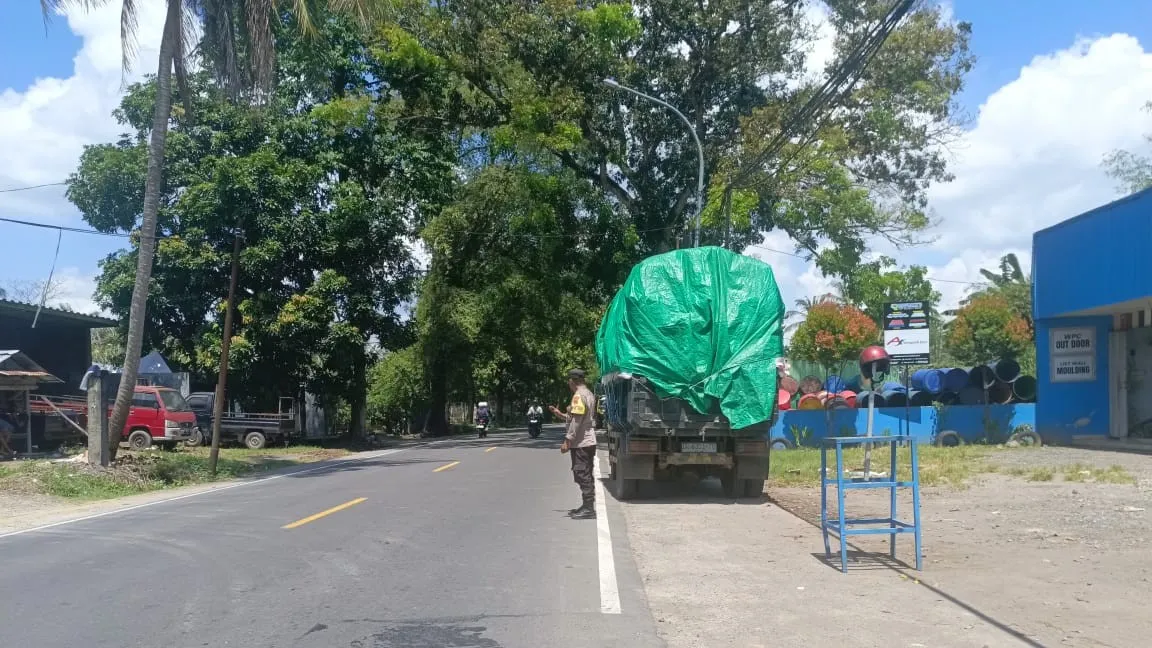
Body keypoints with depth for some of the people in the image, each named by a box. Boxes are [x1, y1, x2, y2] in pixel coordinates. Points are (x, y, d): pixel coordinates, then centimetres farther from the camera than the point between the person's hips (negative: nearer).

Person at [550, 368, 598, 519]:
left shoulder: (579, 395, -15)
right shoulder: (588, 394, 16)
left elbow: (576, 420, -21)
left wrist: (567, 441, -19)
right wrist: (560, 414, 23)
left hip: (581, 443, -10)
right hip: (588, 441, 10)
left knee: (582, 475, -7)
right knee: (585, 476, 15)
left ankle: (588, 510, -5)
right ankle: (587, 506, 23)